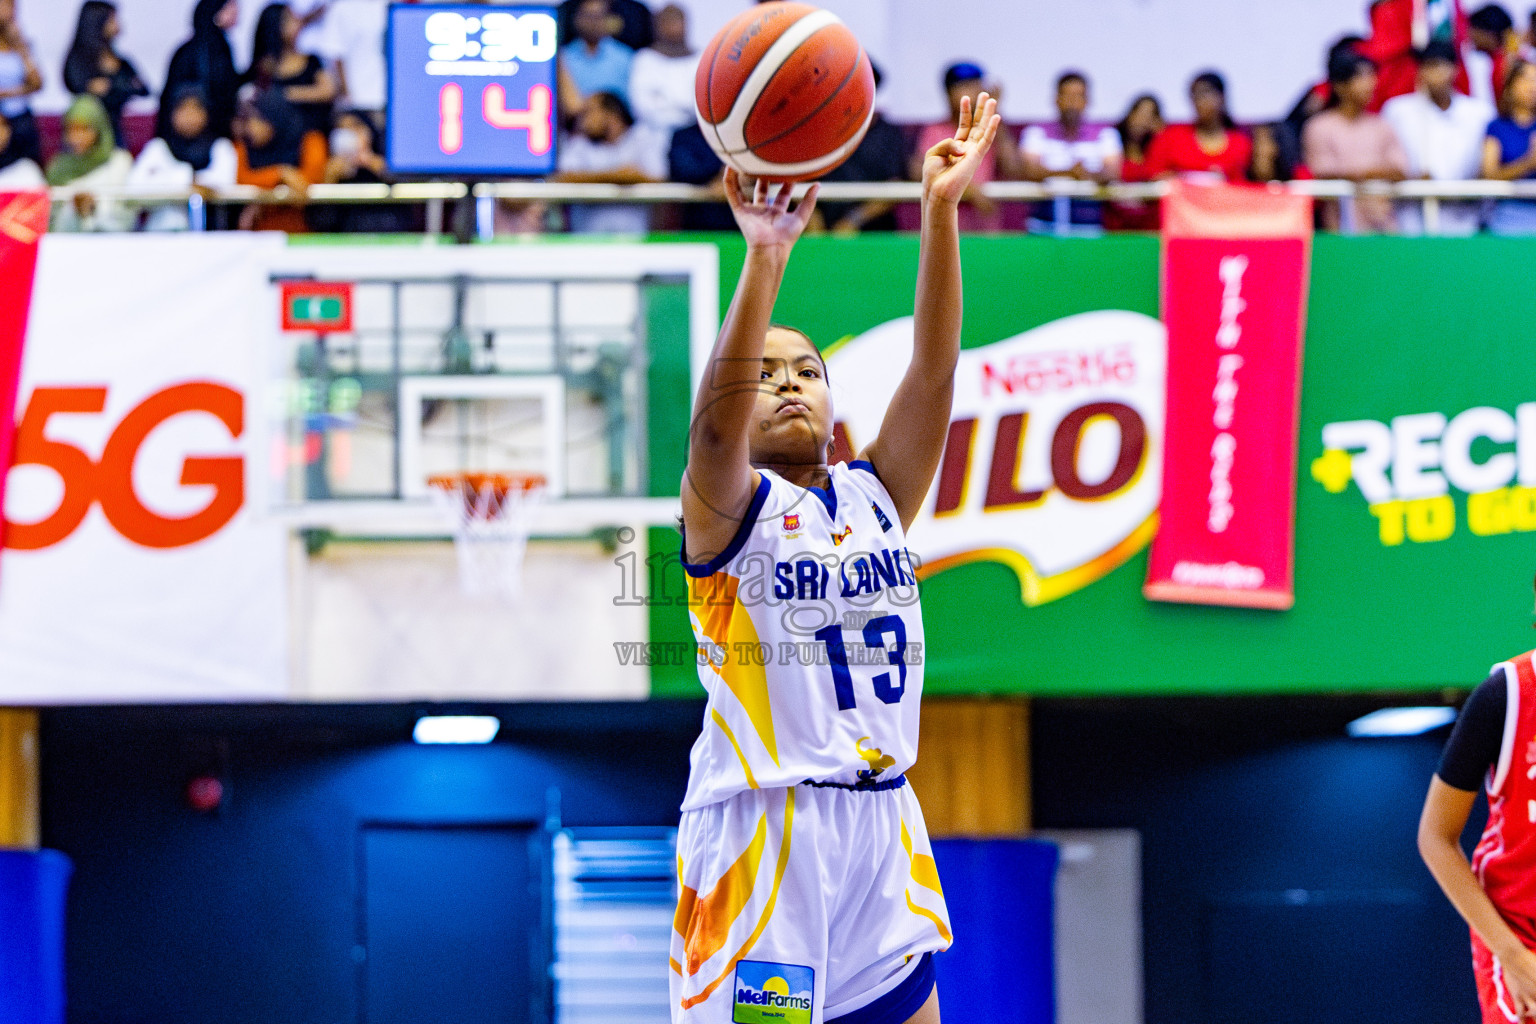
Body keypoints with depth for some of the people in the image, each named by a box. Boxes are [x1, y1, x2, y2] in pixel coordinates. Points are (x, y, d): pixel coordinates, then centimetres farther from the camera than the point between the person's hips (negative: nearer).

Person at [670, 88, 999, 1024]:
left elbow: (933, 372, -1)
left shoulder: (876, 495, 11)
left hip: (880, 829, 5)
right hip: (760, 836, -5)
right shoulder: (729, 508, -2)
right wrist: (766, 257, -34)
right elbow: (715, 425, -23)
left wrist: (941, 211, -13)